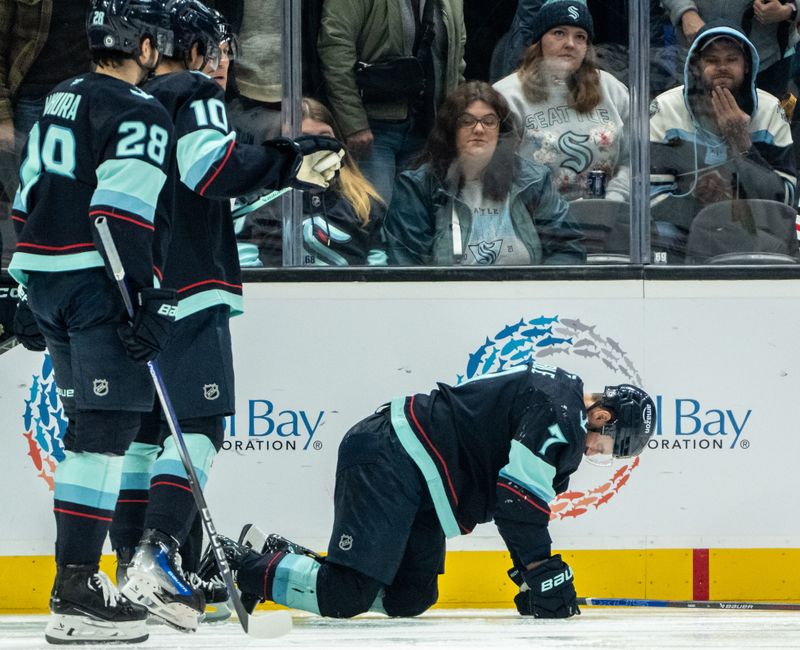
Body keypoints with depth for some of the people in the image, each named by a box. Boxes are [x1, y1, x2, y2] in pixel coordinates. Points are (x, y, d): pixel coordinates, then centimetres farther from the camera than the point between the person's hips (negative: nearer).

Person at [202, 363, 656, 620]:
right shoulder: (560, 414, -13)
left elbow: (521, 510, 28)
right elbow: (517, 499, -19)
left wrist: (534, 580, 23)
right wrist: (545, 574, -12)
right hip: (389, 460, -11)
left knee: (411, 597, 8)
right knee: (346, 596, -19)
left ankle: (288, 563, 14)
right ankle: (241, 567, -7)